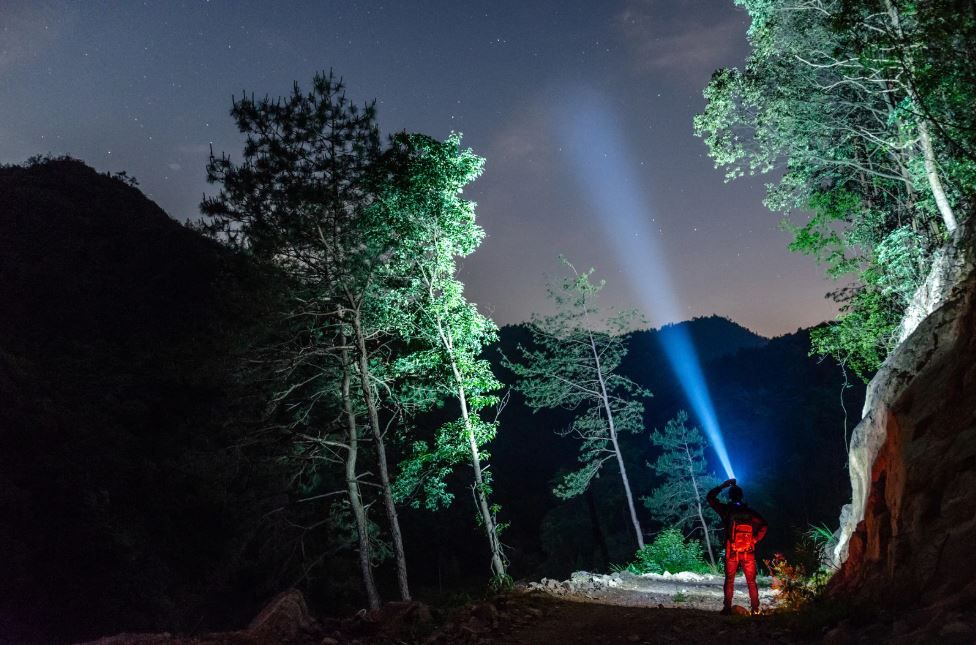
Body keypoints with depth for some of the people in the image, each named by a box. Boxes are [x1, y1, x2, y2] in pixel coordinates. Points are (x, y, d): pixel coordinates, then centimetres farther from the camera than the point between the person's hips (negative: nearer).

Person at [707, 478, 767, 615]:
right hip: (749, 552, 1)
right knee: (751, 581, 8)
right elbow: (764, 526, -2)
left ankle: (727, 607, 6)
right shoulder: (750, 512, 2)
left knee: (729, 580, 8)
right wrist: (755, 540, 2)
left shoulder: (727, 510, -4)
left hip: (731, 552, -1)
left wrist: (723, 485, 6)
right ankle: (755, 609, 7)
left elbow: (710, 497, 2)